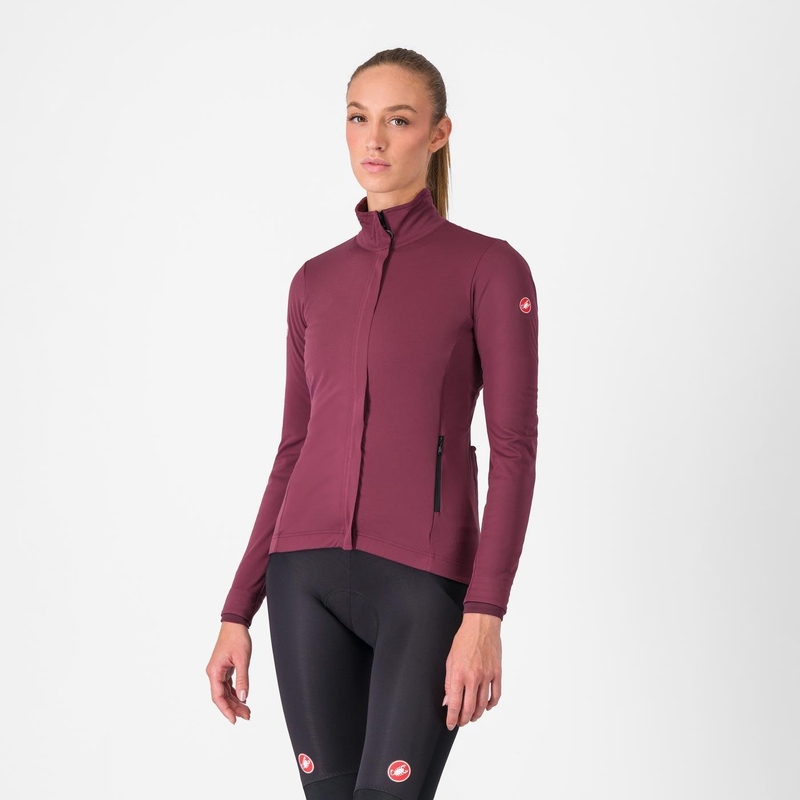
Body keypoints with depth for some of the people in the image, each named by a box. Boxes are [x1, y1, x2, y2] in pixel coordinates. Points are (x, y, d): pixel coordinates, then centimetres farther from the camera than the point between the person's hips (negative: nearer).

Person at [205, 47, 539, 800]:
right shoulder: (316, 281, 13)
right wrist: (237, 613, 11)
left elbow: (514, 449, -7)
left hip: (425, 579, -4)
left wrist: (485, 617, -17)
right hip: (310, 575, 5)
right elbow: (294, 451, 15)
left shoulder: (489, 267, -2)